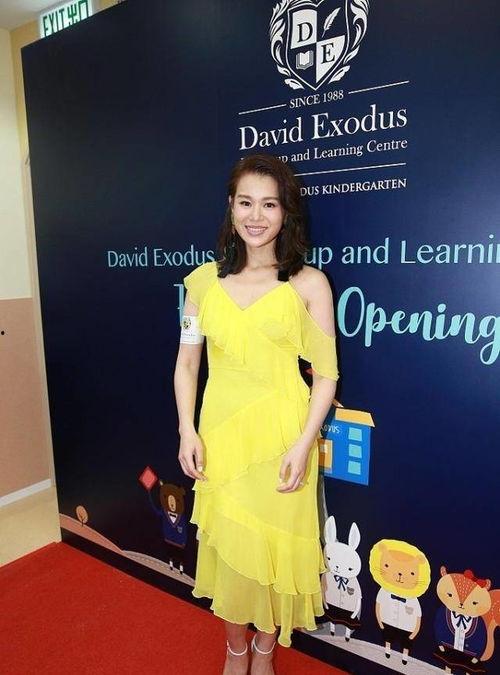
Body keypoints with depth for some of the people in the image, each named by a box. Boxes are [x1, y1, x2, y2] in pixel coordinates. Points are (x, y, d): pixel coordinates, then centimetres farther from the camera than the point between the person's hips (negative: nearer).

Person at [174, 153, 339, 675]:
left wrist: (303, 444, -12)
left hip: (282, 435, -2)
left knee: (276, 544, 12)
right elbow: (186, 362, 6)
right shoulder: (204, 280, 2)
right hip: (221, 434, 2)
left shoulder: (308, 283, -4)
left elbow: (326, 373, -5)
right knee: (226, 544, 14)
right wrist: (187, 430, -2)